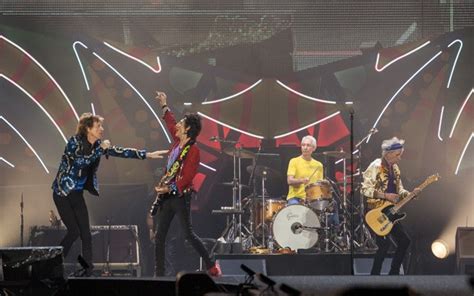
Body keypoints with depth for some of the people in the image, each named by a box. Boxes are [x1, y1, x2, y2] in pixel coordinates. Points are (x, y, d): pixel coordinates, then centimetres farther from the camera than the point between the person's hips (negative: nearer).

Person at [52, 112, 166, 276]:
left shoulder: (98, 145, 4)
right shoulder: (74, 142, -13)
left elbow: (120, 152, 2)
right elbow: (82, 160, -28)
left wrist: (147, 154, -3)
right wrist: (101, 149, -20)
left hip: (78, 194, 6)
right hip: (63, 192, -6)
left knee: (85, 233, 0)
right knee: (74, 231, -14)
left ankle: (88, 271, 2)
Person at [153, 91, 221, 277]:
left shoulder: (193, 150, -13)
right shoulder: (177, 143, 10)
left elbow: (187, 177, -20)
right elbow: (170, 124, 30)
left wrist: (170, 188, -25)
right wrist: (164, 106, 38)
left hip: (181, 196, -8)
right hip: (167, 195, 8)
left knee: (188, 233, -9)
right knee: (159, 237, 4)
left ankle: (211, 266, 0)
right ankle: (159, 274, 5)